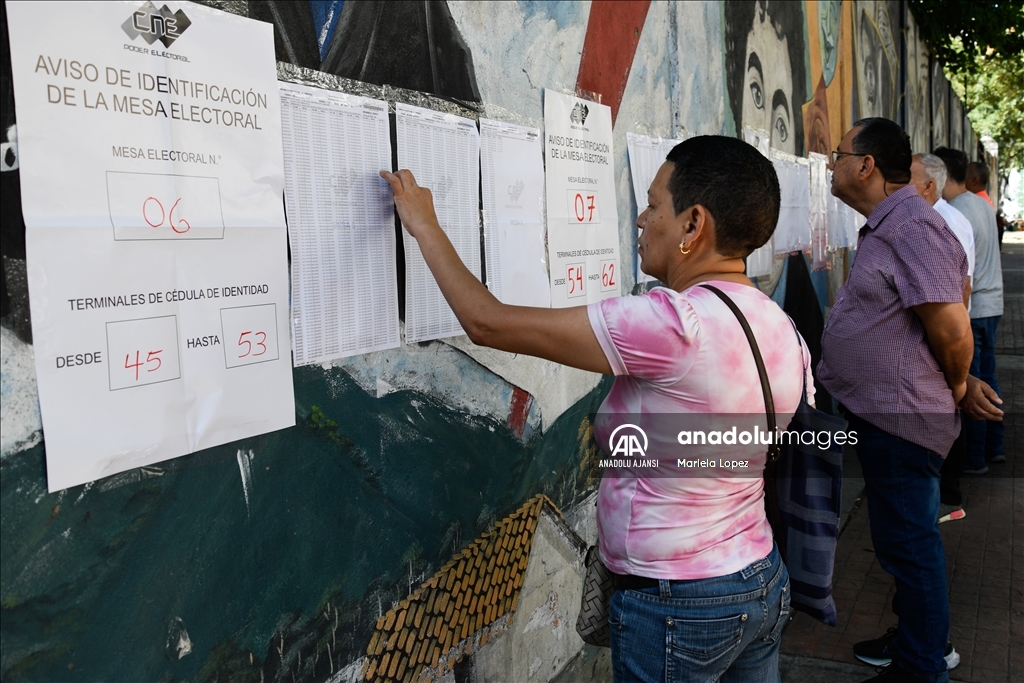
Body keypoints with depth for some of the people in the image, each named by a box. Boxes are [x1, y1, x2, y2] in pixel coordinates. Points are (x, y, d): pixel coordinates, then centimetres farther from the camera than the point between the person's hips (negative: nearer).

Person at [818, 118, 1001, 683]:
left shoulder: (909, 227, -21)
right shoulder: (887, 225, 12)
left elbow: (951, 327, -26)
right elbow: (958, 288, 21)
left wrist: (957, 387, -7)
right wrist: (958, 382, 18)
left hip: (900, 419, -11)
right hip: (884, 413, 11)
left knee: (908, 542, 3)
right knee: (906, 537, 22)